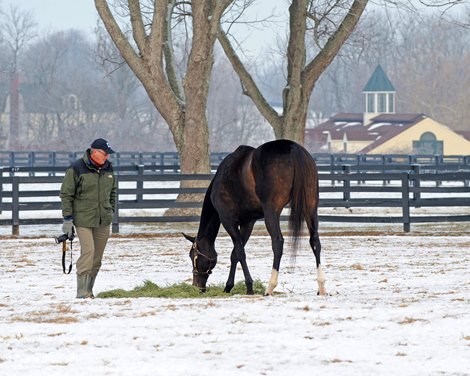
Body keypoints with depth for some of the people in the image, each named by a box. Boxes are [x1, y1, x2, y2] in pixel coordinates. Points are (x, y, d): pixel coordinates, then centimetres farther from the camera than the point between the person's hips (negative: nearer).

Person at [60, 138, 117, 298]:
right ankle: (82, 292, -15)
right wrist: (68, 218, -9)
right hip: (83, 219, -6)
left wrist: (110, 211, 17)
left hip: (103, 220, 6)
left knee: (97, 257, 6)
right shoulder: (76, 169, -10)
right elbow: (66, 194, -6)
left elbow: (112, 191, 23)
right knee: (88, 251, -17)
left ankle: (88, 290, 15)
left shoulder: (108, 168, 8)